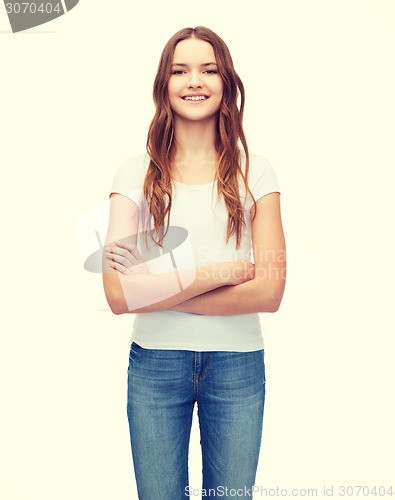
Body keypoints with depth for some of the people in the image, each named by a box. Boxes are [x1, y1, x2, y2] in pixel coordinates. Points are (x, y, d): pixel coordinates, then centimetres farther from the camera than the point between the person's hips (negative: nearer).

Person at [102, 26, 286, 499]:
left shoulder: (254, 171, -2)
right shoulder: (136, 173, -4)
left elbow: (269, 292, -11)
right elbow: (118, 294, -14)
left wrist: (157, 290, -15)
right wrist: (220, 272, -15)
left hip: (237, 366, 1)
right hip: (155, 364, 0)